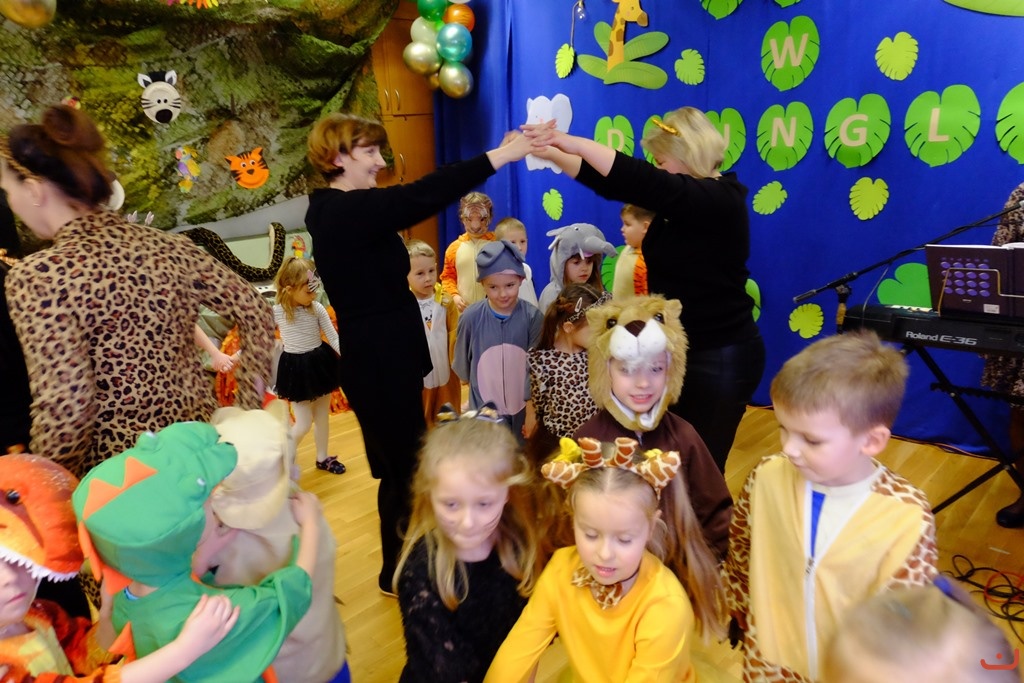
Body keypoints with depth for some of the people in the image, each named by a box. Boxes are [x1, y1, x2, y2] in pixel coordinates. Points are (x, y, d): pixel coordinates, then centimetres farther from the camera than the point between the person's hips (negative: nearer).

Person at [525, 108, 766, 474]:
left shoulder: (719, 200, -18)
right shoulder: (679, 198, 7)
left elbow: (643, 183, -32)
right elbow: (611, 183, 7)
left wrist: (576, 143, -29)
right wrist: (550, 153, 1)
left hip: (719, 357, -9)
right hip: (682, 349, 9)